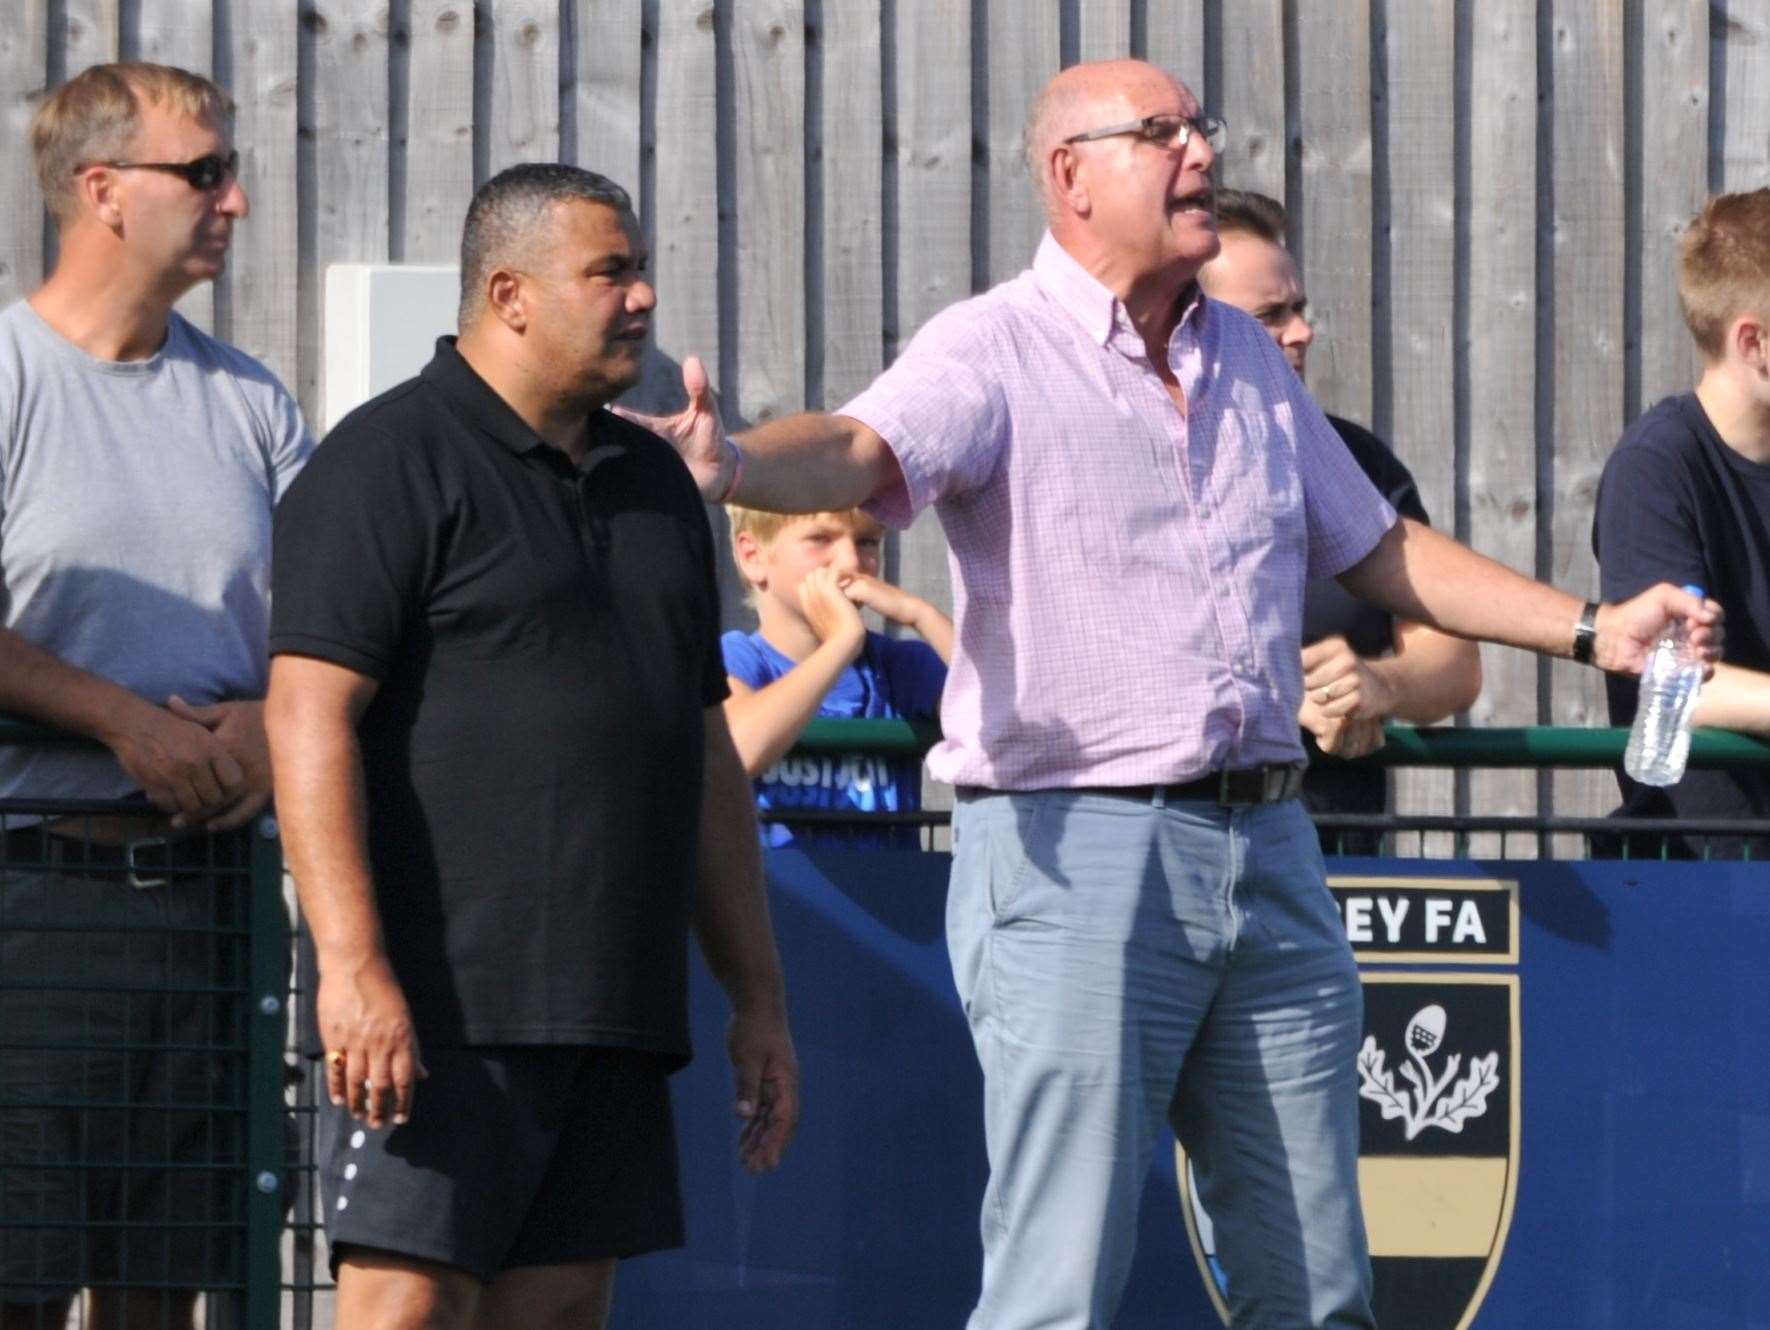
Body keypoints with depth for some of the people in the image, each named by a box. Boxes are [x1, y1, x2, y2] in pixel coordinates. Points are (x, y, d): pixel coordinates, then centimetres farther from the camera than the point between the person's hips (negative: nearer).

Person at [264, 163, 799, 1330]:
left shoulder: (653, 483, 20)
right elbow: (310, 717, -14)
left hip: (612, 1014, 7)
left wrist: (758, 994, 20)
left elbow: (706, 758, 24)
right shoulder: (393, 464, -5)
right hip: (439, 1007, -7)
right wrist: (353, 963, -23)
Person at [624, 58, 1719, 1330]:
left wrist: (1592, 628, 22)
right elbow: (861, 450, -24)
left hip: (1266, 846, 7)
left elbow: (1379, 549, 28)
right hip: (1078, 853, -7)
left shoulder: (1247, 358, 17)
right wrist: (730, 462, -46)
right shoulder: (995, 350, -5)